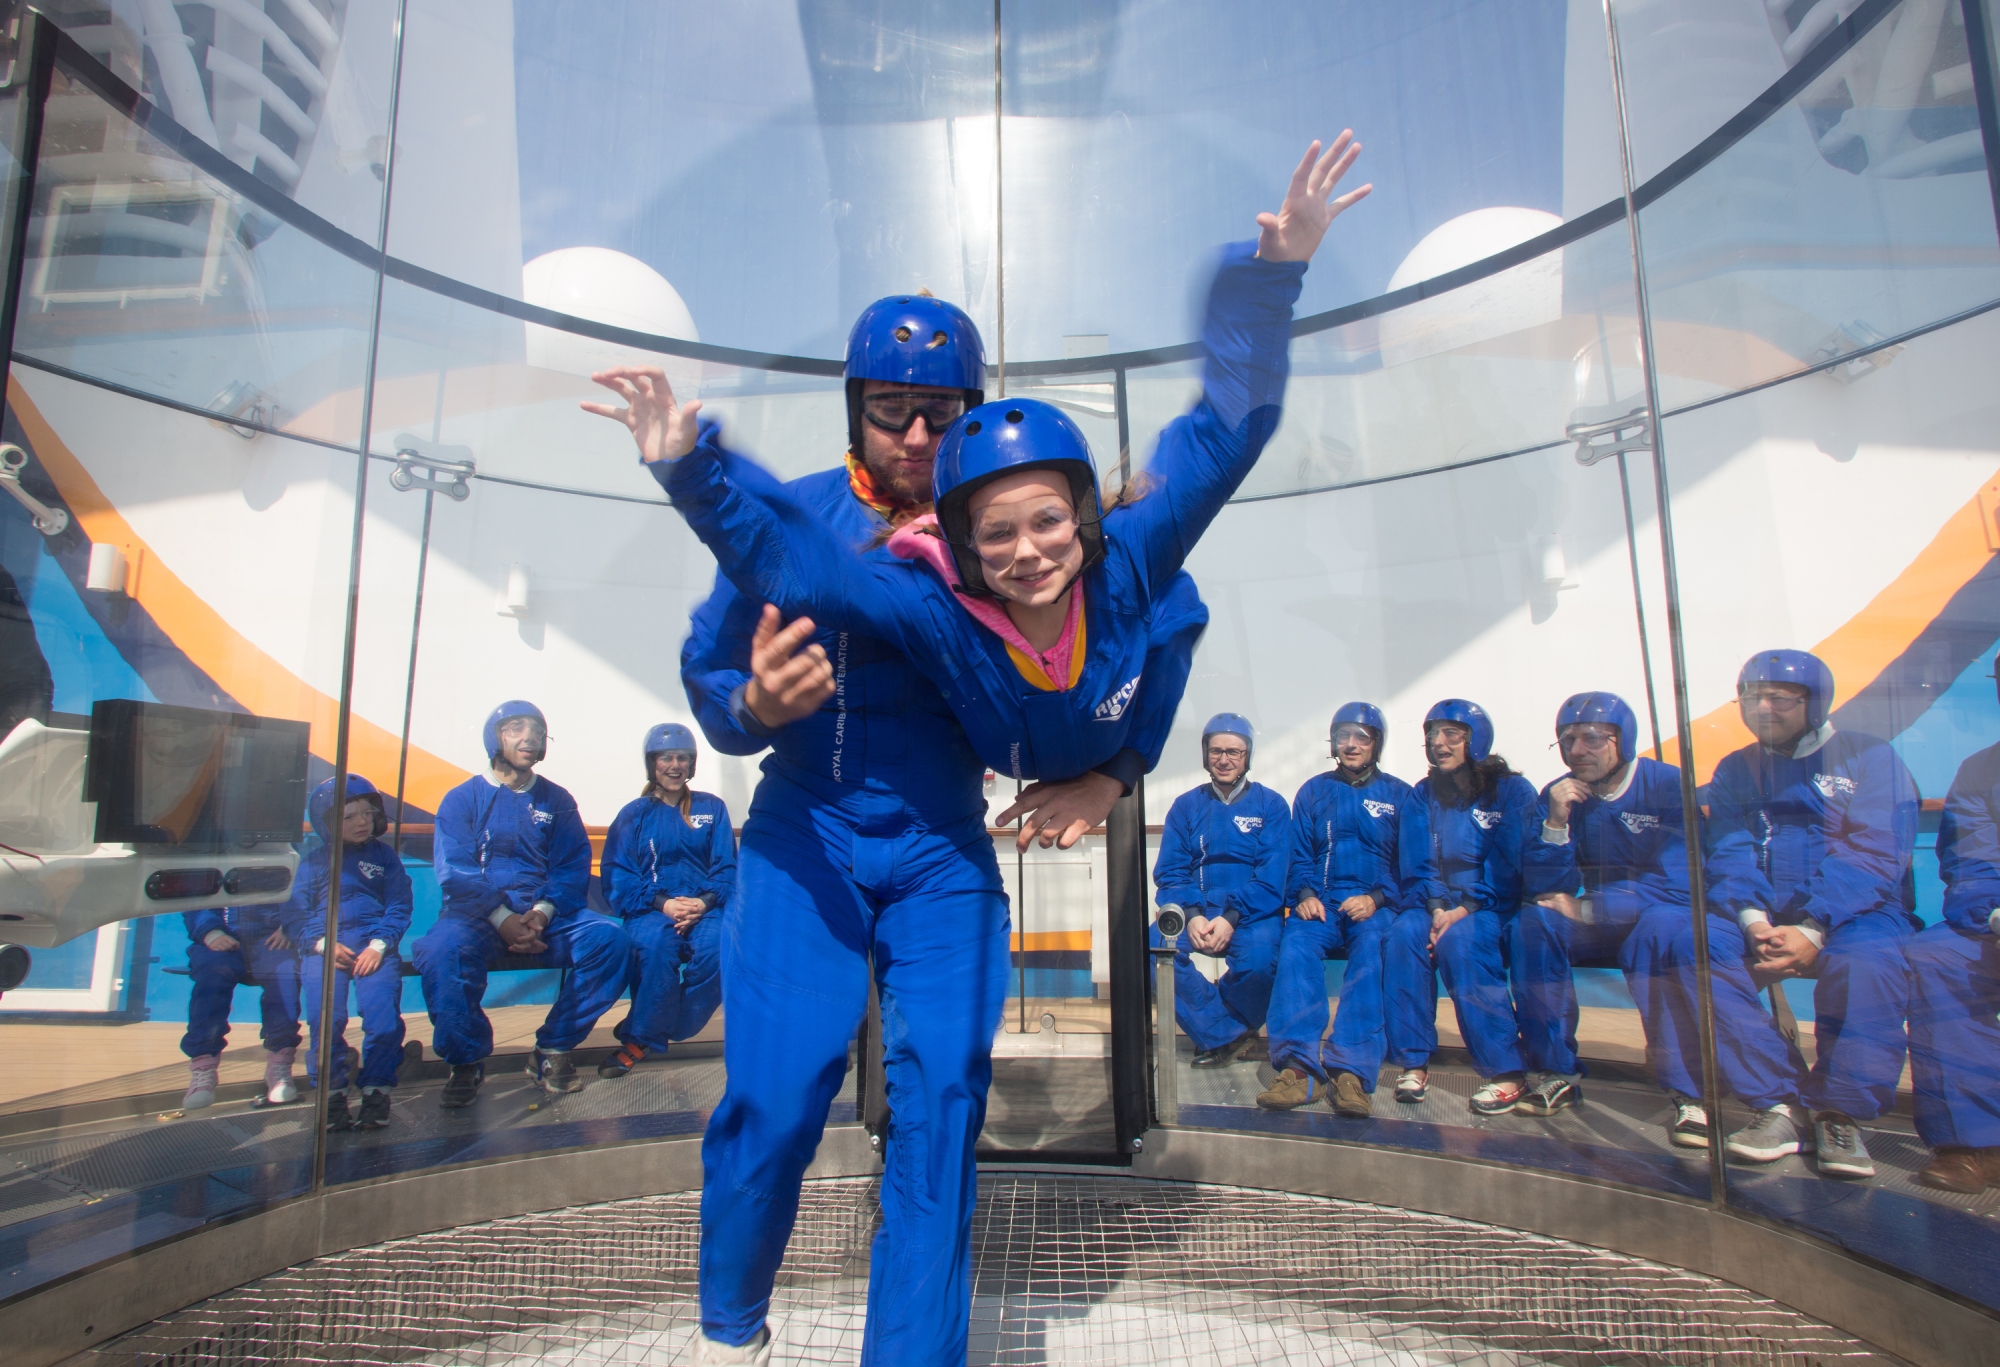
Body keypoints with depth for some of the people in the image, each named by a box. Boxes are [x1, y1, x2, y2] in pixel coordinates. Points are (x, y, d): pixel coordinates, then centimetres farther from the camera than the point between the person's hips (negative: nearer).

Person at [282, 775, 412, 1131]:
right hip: (324, 947, 1)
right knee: (325, 1019, -22)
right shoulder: (313, 861, 18)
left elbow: (399, 907, 8)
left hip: (375, 947, -1)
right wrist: (323, 944, -8)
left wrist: (378, 945, -8)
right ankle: (332, 1096, -6)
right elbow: (295, 914, 10)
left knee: (383, 1016, -22)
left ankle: (376, 1094, -8)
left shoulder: (385, 855, 16)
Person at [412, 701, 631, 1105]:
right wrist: (502, 919, -20)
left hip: (545, 917, 2)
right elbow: (455, 873, -5)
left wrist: (542, 912, -16)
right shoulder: (462, 799, 6)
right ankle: (467, 1061, -12)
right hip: (478, 917, -2)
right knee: (444, 949, -35)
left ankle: (552, 1050, -9)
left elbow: (573, 867, 4)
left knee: (609, 937, -24)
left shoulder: (557, 800, 12)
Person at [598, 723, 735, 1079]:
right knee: (657, 943, -36)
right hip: (651, 910, -1)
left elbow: (726, 868, 6)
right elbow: (618, 876, 1)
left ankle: (639, 1040, -16)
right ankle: (646, 1032, -15)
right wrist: (662, 903, -16)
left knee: (718, 946, -32)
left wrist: (704, 902, -14)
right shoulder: (633, 814, 12)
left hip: (705, 908, 1)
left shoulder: (712, 808, 15)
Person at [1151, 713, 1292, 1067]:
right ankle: (1226, 1033, -9)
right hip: (1196, 910, 2)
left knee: (1259, 960, -33)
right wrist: (1192, 915, -17)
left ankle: (1215, 1030, -1)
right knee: (1154, 945, -27)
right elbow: (1170, 872, 3)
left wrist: (1232, 918, -21)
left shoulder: (1270, 805, 4)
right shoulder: (1186, 806, 10)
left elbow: (1272, 878, -6)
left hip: (1253, 914, -2)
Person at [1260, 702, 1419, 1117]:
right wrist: (1304, 894, -7)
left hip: (1375, 908, -1)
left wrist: (1375, 899, -12)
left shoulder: (1400, 796, 12)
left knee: (1371, 947, -36)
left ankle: (1351, 1071, -42)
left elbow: (1413, 867, 5)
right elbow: (1299, 858, 14)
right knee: (1296, 943, -32)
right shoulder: (1313, 791, 16)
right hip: (1321, 906, 1)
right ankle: (1298, 1067, -41)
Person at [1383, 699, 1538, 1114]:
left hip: (1495, 908, -3)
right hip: (1442, 905, 4)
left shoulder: (1511, 791, -4)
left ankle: (1508, 1072, -23)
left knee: (1459, 940, -34)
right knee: (1404, 932, -28)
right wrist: (1436, 908, -13)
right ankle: (1413, 1061, -20)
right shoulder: (1425, 794, 9)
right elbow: (1423, 862, 5)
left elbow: (1509, 867, -11)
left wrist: (1463, 911, -22)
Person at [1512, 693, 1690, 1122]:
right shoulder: (1558, 796, -3)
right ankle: (1555, 1074, -16)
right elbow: (1543, 889, -8)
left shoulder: (1670, 787, -15)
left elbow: (1679, 886, -22)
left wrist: (1584, 910, -19)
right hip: (1601, 922, 4)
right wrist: (1556, 823, -22)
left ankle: (1692, 1089, -25)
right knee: (1532, 922, -23)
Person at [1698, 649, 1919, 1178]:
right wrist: (1752, 921, -18)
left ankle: (1839, 1115, -15)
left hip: (1859, 915, -3)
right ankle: (1781, 1104, -18)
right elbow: (1729, 854, 2)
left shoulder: (1869, 756, 1)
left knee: (1864, 962, -36)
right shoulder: (1735, 770, 13)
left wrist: (1811, 931, -23)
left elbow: (1872, 855, -11)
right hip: (1764, 919, 3)